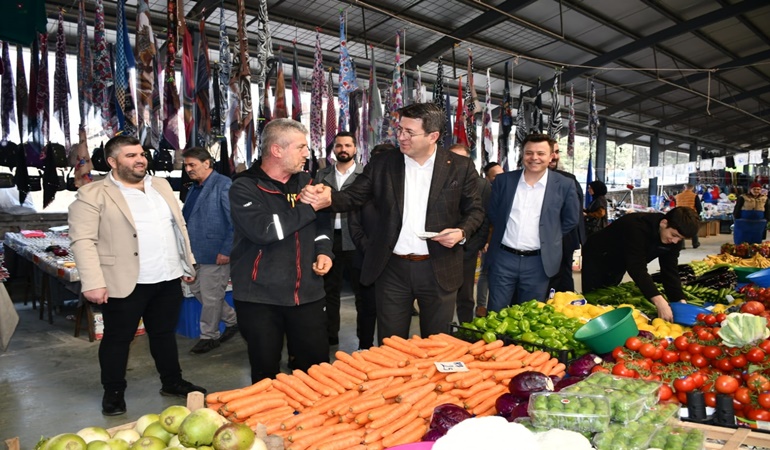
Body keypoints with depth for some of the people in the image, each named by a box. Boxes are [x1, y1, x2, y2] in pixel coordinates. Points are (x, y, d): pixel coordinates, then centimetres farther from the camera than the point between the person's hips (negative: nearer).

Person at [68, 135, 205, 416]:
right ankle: (113, 393, 27)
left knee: (165, 333, 17)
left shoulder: (161, 186, 12)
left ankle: (172, 382, 32)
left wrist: (188, 264, 14)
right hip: (125, 283, -5)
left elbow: (179, 226, 17)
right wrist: (93, 282, -19)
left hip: (169, 279, 5)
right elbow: (83, 240, -12)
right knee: (117, 339, 9)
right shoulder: (93, 194, -7)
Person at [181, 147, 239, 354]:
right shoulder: (194, 188, 13)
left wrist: (226, 251, -20)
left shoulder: (224, 185, -14)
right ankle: (232, 320, 32)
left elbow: (235, 222, -18)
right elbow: (186, 219, 20)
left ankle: (209, 336, 22)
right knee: (197, 289, 17)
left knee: (211, 296, 3)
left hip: (216, 253, -9)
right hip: (196, 252, 9)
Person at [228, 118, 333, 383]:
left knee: (317, 367, 12)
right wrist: (309, 207, -16)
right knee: (266, 374, 11)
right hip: (260, 297, -4)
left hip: (307, 293, 5)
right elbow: (263, 230, -26)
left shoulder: (306, 182, 9)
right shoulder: (244, 187, -10)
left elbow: (322, 222, 21)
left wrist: (324, 251, 1)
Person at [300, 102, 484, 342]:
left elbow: (475, 210, 6)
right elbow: (354, 196, 2)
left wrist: (461, 232, -14)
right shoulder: (382, 164, 1)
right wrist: (329, 198, -19)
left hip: (439, 270, -1)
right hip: (392, 269, 1)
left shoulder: (460, 167, -3)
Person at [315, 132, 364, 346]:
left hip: (355, 240, -4)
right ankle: (330, 334, 26)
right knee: (329, 290, 13)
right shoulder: (322, 175, 12)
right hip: (329, 239, 4)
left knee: (362, 290, 5)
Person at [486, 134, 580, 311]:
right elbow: (492, 213, 12)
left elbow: (571, 219, 7)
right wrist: (504, 231, 9)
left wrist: (548, 237, 5)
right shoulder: (503, 180, 1)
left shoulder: (564, 185, -3)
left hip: (538, 262, -1)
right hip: (503, 258, 1)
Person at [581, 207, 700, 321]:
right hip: (597, 259, -7)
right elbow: (637, 268, -47)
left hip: (618, 264, 7)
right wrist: (659, 302, -55)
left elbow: (670, 270, -15)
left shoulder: (672, 239, -16)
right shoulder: (638, 227, -40)